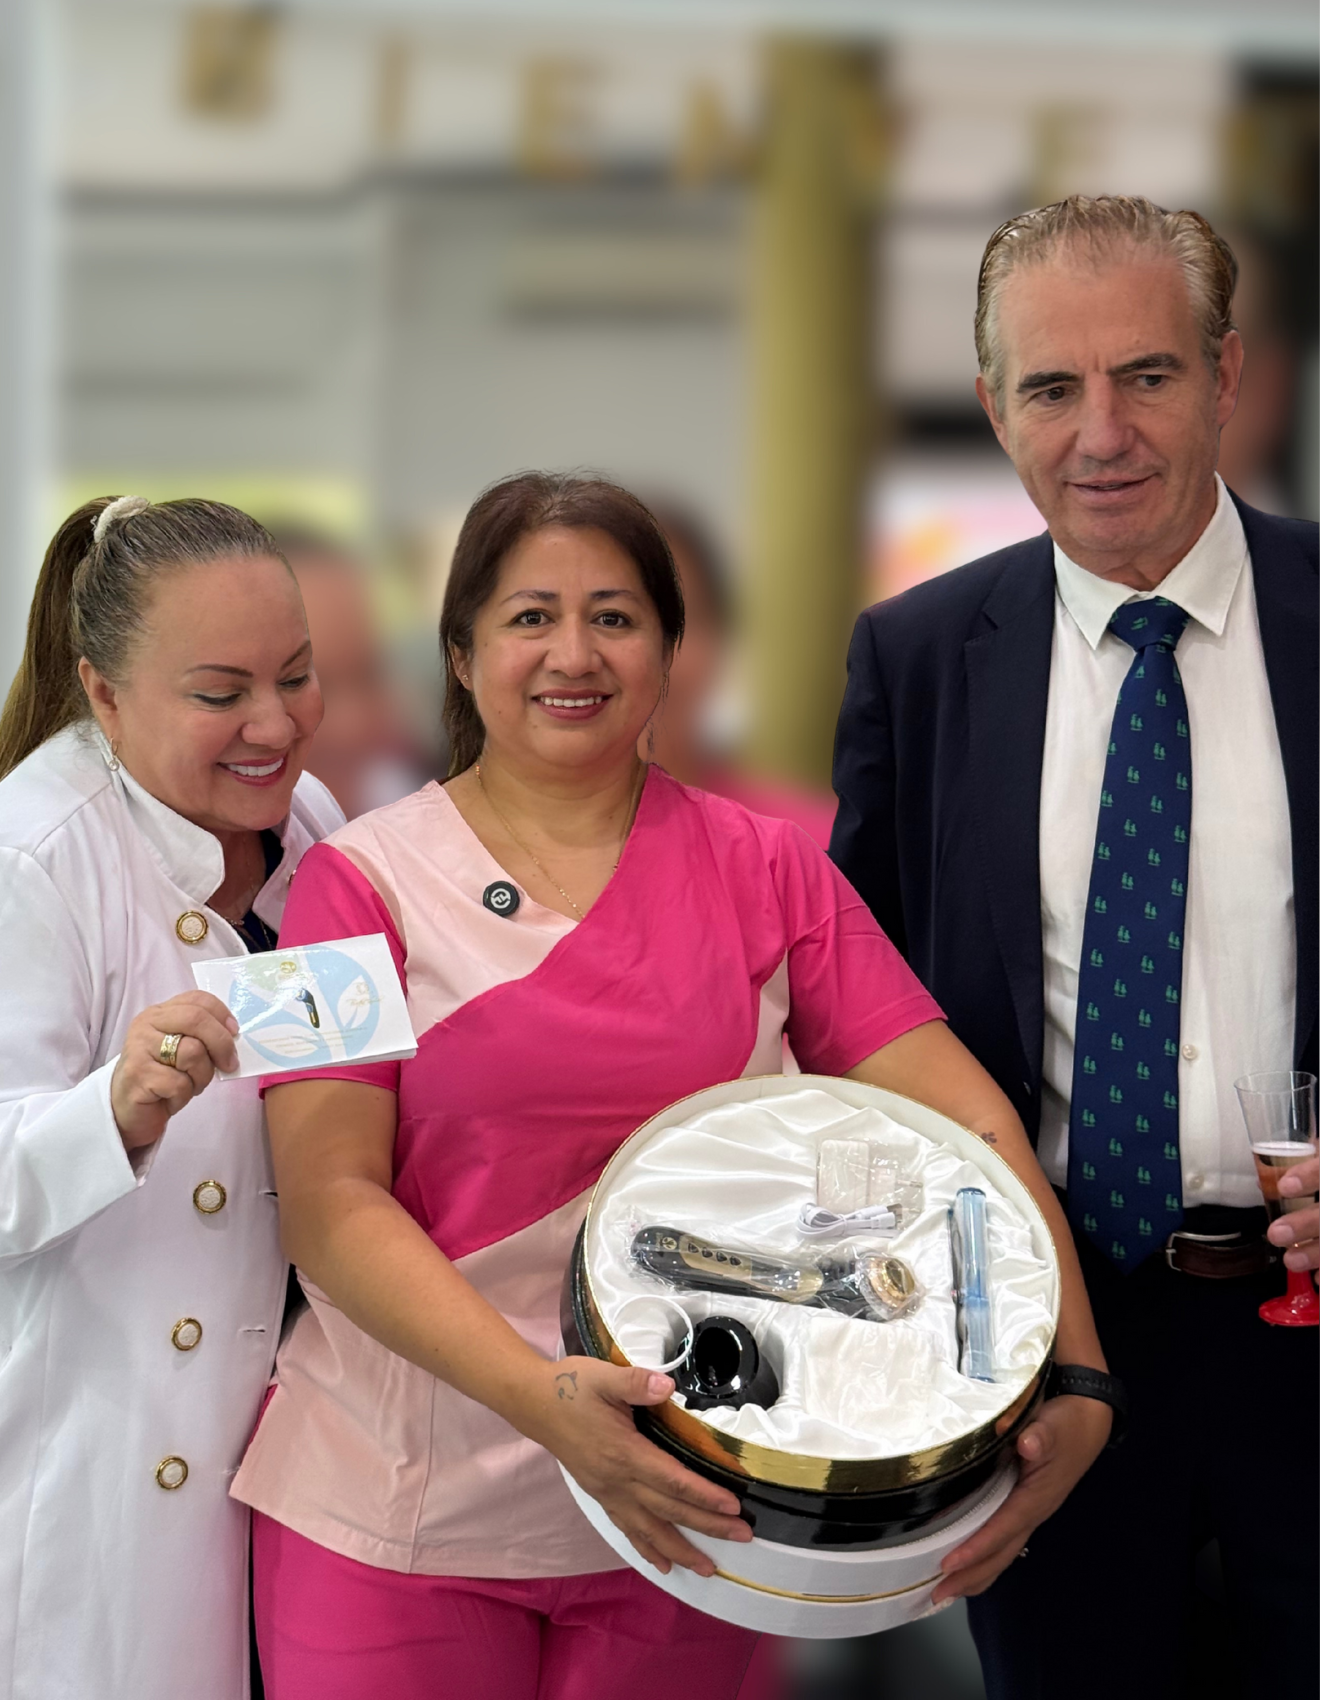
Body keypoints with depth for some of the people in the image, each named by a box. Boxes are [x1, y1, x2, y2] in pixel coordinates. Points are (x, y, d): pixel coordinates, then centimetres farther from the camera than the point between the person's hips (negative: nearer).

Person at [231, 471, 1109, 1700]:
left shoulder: (763, 870, 3)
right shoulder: (367, 881, -2)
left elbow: (960, 1116, -4)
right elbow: (329, 1204, -12)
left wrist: (1078, 1383, -19)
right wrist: (539, 1396, -27)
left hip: (680, 1509, 2)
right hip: (403, 1513, -1)